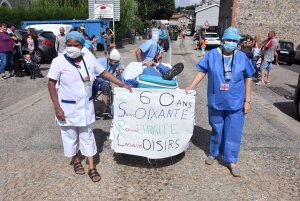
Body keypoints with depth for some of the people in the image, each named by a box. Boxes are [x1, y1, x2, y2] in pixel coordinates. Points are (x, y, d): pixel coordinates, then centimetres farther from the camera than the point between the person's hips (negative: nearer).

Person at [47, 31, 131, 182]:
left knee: (87, 136, 10)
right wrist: (57, 108, -14)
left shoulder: (89, 59, -4)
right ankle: (76, 160, 38)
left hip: (86, 105, 3)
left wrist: (122, 85, 2)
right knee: (70, 136, 13)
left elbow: (104, 73, 5)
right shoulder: (59, 61, -13)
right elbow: (51, 84, -10)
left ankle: (91, 167, 20)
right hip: (67, 107, -2)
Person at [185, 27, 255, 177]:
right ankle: (213, 153, 36)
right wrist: (190, 87, -4)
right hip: (216, 101, 0)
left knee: (233, 132, 4)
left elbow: (247, 79, 3)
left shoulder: (242, 58, -2)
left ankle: (232, 161, 17)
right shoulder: (212, 55, -3)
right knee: (216, 129, 15)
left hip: (235, 103, 0)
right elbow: (202, 71, 3)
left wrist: (247, 101, 1)